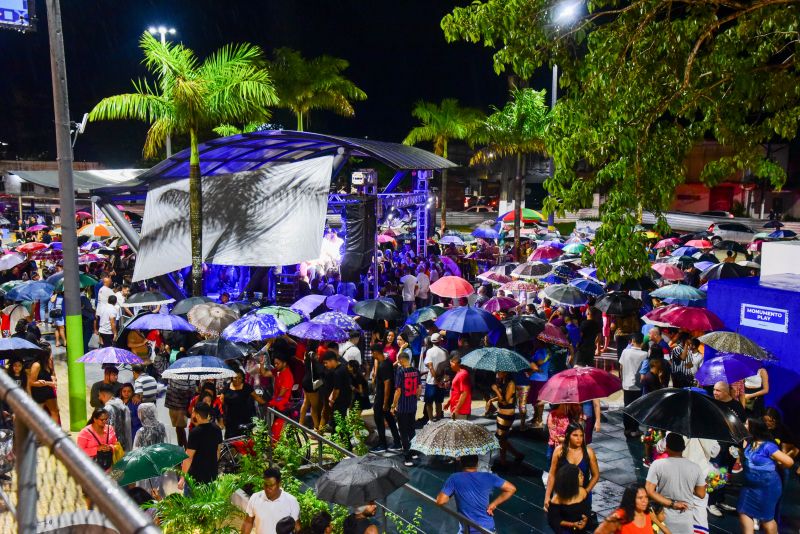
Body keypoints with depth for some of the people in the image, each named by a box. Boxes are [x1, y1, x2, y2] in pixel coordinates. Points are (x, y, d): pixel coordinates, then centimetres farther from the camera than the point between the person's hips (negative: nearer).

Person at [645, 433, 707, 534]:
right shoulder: (695, 467, -8)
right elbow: (701, 494, 1)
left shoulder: (657, 465, -13)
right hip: (685, 521, 1)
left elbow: (649, 491, -17)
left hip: (664, 519, -1)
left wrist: (671, 503, -13)